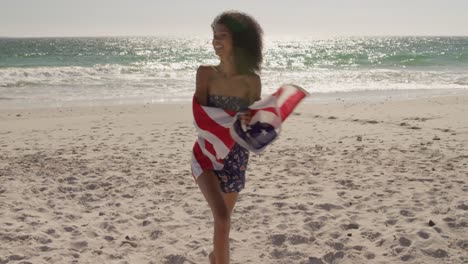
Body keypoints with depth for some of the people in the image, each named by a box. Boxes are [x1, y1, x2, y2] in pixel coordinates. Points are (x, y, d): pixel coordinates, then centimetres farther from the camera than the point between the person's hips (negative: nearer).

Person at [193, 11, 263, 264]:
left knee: (224, 216, 20)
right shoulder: (206, 73, -6)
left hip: (236, 158, 2)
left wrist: (249, 122, -24)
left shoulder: (251, 81, -7)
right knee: (222, 217, -22)